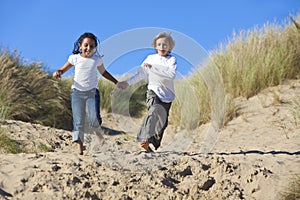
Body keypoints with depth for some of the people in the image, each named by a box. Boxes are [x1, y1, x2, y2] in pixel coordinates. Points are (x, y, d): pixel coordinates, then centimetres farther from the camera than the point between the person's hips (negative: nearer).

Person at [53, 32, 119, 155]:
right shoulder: (74, 58, -1)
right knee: (78, 121, -6)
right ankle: (80, 147, -3)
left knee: (93, 118, -15)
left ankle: (98, 133, 18)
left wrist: (116, 83, 18)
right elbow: (63, 69, 8)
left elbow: (103, 72, 19)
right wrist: (57, 72, -15)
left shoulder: (97, 59, 2)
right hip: (77, 91, 0)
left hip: (92, 92, 0)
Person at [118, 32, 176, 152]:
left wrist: (153, 67, -18)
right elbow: (141, 74, 15)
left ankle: (154, 145, 16)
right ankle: (145, 139, -42)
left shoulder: (172, 60, 3)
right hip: (153, 91, -1)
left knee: (163, 122, 2)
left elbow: (172, 74, -15)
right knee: (155, 110, -31)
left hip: (167, 95, 1)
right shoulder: (150, 58, 11)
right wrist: (127, 82, 3)